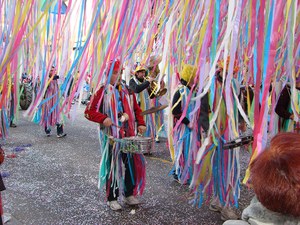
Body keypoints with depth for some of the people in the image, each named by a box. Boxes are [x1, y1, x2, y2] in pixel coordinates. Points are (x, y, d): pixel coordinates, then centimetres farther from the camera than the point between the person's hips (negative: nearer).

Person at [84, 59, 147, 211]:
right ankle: (112, 198, 22)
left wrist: (140, 123, 3)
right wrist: (103, 119, -25)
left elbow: (136, 109, 17)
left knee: (133, 164, 9)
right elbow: (89, 112, -10)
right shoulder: (102, 91, -7)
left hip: (129, 135, 5)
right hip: (111, 136, -5)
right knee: (112, 167, 5)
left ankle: (129, 194, 29)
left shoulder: (127, 90, 10)